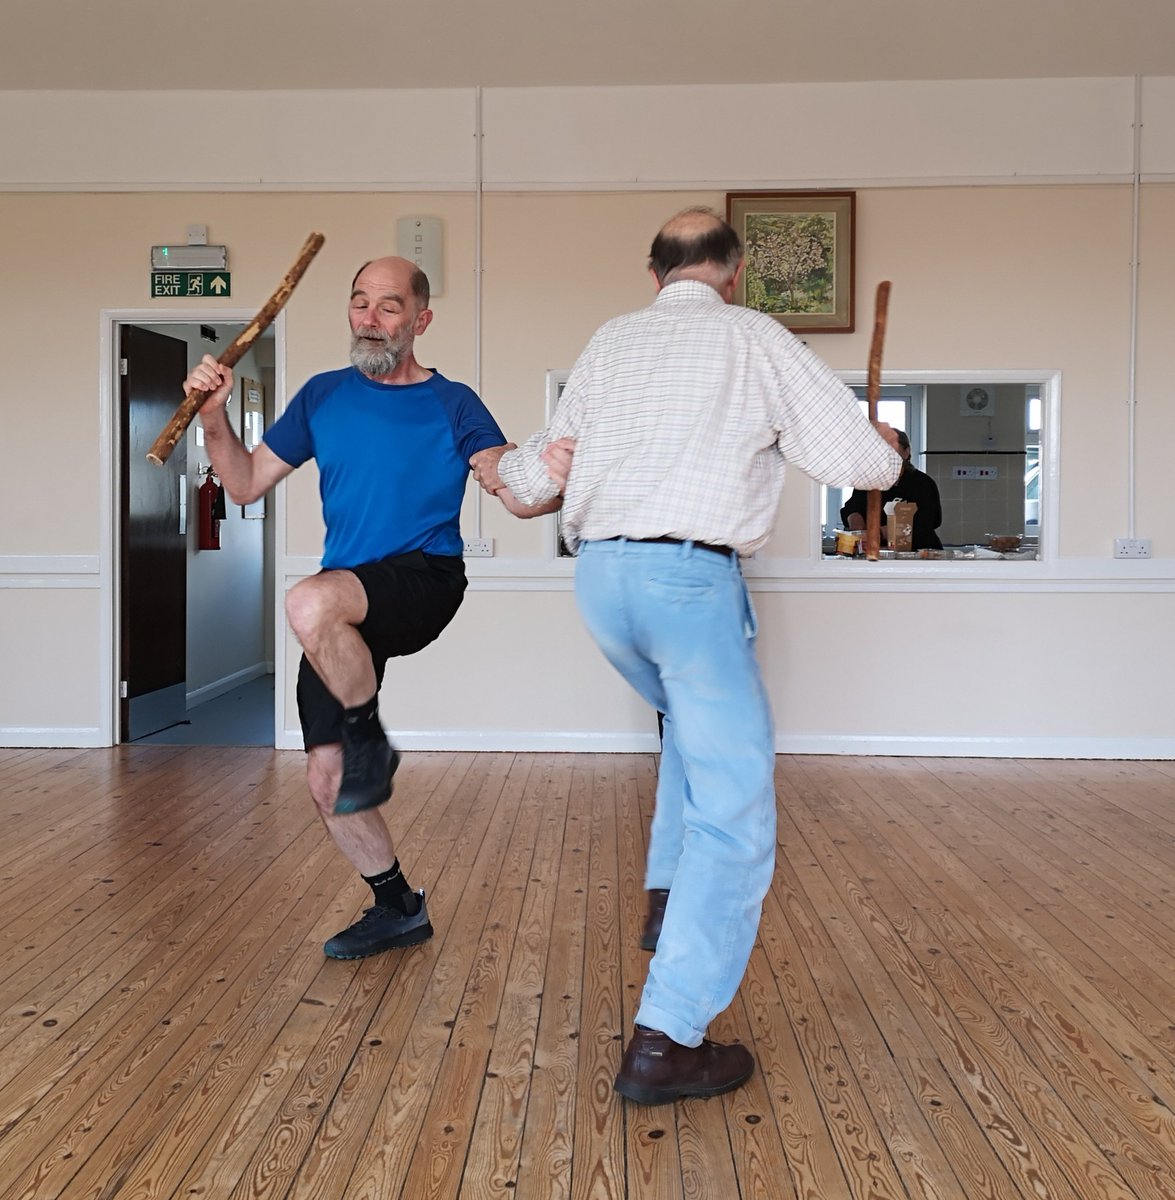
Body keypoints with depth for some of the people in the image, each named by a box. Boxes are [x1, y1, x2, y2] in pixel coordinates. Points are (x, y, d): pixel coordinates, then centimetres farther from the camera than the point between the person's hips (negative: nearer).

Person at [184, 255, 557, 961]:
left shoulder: (452, 405, 0)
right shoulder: (324, 397, 10)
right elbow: (246, 485, 12)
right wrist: (215, 418, -4)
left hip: (425, 580, -5)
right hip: (346, 610, 5)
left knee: (311, 604, -37)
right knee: (325, 780, 5)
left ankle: (371, 742, -11)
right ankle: (399, 909, 25)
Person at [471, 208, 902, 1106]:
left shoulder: (610, 343, 15)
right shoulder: (756, 340, 2)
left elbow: (545, 473, 19)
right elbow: (868, 465, 0)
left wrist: (498, 470, 41)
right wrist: (887, 445, 24)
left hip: (600, 577, 6)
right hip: (691, 577, -6)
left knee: (697, 721, 34)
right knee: (734, 811, 0)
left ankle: (670, 893, 33)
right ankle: (665, 1043, -3)